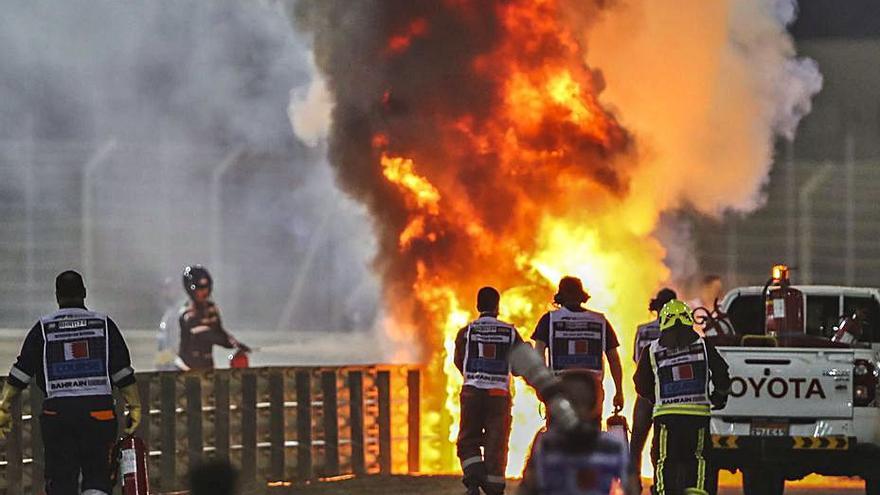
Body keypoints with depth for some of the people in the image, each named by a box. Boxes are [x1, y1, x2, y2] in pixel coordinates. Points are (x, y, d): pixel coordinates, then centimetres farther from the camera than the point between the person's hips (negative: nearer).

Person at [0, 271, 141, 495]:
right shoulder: (103, 324, 6)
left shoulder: (43, 328, 5)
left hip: (57, 410, 0)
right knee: (97, 476, 6)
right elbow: (123, 373, 3)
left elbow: (21, 372, 1)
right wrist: (135, 407, 8)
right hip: (99, 408, 0)